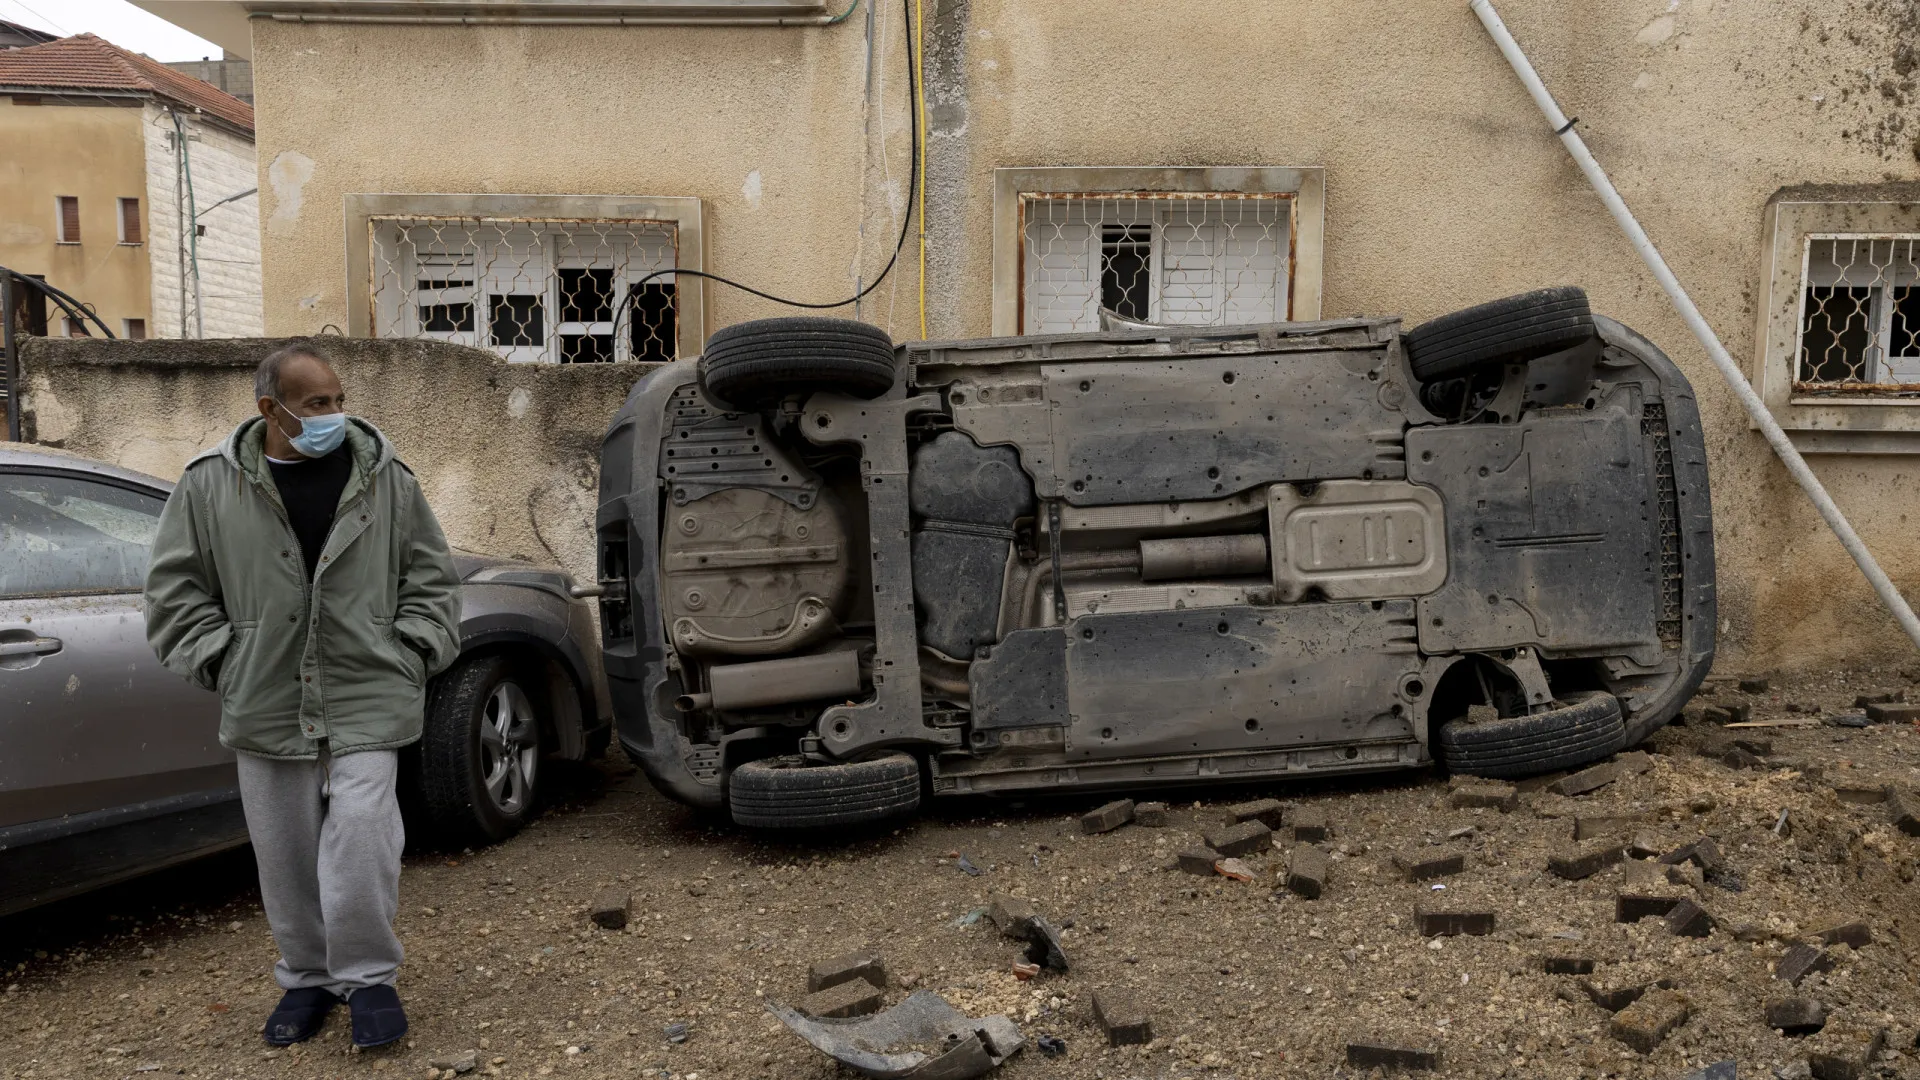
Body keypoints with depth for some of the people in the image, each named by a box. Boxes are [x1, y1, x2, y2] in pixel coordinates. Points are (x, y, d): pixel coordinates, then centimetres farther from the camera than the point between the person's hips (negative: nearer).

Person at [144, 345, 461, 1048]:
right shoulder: (211, 485, 1)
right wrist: (223, 661, 0)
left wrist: (411, 652, 1)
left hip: (366, 702, -1)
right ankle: (307, 977, 29)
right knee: (286, 854, 11)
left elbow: (429, 575, 10)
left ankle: (367, 976, 9)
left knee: (361, 839, -10)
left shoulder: (385, 478, 2)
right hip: (265, 707, 1)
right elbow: (175, 589, 8)